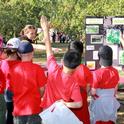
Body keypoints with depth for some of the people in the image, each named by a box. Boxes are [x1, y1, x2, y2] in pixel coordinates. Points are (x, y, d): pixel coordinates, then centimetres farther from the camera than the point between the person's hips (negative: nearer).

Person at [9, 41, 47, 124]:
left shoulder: (13, 69, -3)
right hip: (34, 108, -3)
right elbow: (42, 90, -8)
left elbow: (12, 89, 6)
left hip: (18, 109, 3)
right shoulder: (37, 68, -13)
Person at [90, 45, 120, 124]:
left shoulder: (97, 73, -20)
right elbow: (115, 89, 6)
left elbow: (93, 92, -14)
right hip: (111, 102, 4)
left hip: (99, 103, -4)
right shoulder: (115, 72, -5)